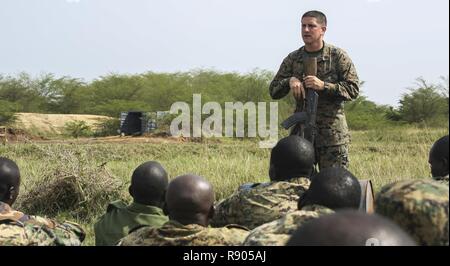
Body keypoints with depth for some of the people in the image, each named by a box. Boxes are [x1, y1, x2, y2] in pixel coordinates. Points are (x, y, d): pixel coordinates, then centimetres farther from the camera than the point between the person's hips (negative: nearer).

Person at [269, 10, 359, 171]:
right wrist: (290, 81, -13)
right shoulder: (292, 59, 8)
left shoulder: (338, 56, -1)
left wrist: (324, 86, -19)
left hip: (333, 134, -3)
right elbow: (274, 92, 8)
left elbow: (353, 89, -6)